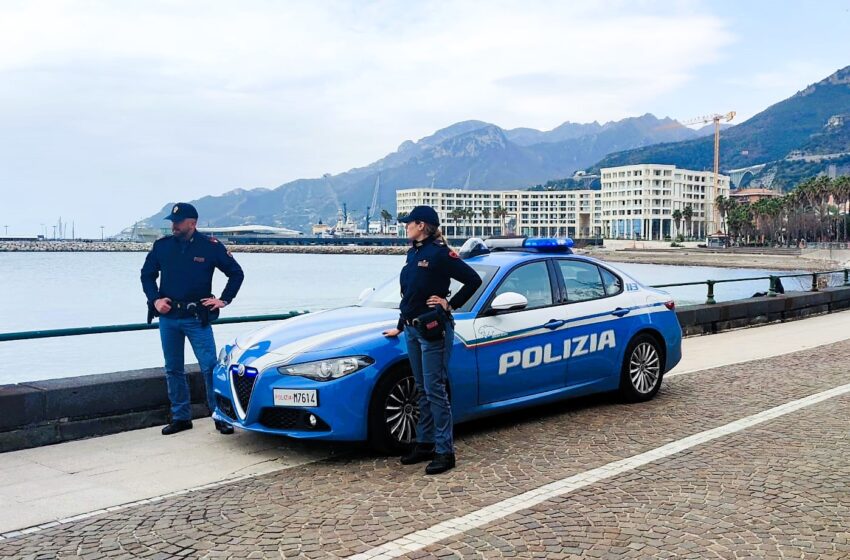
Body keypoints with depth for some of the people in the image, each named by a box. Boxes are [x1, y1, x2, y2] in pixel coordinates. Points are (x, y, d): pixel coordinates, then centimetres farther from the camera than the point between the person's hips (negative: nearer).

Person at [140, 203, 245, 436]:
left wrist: (223, 300, -1)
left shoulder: (210, 246, -4)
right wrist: (155, 299, 2)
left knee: (210, 367, -7)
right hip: (168, 317, 4)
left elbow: (236, 273, 5)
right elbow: (147, 274, 16)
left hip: (197, 318, -4)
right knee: (173, 370, 10)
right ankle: (180, 417, 21)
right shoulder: (162, 246, 4)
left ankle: (221, 416, 2)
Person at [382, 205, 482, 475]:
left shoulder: (440, 253, -13)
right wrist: (400, 327, 25)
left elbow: (473, 280, -13)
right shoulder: (413, 253, 12)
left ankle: (444, 452, 0)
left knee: (435, 391, -6)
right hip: (412, 329, 8)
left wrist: (451, 304, -11)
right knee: (422, 390, 14)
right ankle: (425, 444, 23)